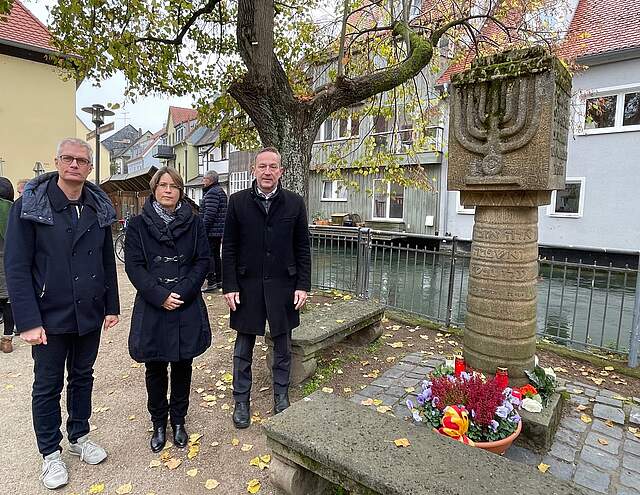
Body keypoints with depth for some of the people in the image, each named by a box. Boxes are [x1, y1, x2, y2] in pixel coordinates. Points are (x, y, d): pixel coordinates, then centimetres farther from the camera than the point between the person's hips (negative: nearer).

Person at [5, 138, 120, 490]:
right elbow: (16, 267, -12)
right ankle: (50, 453, 31)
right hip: (50, 316, -3)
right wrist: (28, 321, -17)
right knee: (48, 386, 12)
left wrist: (112, 306, 6)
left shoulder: (99, 207, 3)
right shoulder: (29, 206, -9)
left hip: (89, 315, 4)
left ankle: (79, 437, 39)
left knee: (82, 377, 19)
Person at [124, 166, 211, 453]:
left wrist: (182, 292, -13)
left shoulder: (193, 223, 2)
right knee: (155, 368, 11)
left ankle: (178, 421, 32)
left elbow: (203, 261, -2)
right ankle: (159, 424, 30)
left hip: (187, 307, 1)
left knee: (182, 365, 12)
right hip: (152, 307, 0)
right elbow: (133, 264, -5)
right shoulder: (138, 224, 0)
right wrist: (160, 295, -15)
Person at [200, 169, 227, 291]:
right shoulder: (221, 191, 18)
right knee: (216, 255, 15)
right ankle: (219, 280, 22)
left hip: (211, 231, -10)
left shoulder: (212, 193, -14)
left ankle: (211, 282, -3)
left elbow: (209, 214, -22)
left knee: (208, 255, -5)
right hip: (220, 231, 10)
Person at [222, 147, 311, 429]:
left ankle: (281, 397, 34)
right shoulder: (238, 202, -1)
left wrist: (303, 285, -3)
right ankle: (241, 402, 30)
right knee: (243, 348, 12)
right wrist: (229, 286, -6)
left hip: (283, 285, 1)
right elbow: (229, 248, 0)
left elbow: (302, 248, 2)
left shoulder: (294, 203, 0)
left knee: (282, 347, 14)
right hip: (247, 286, 0)